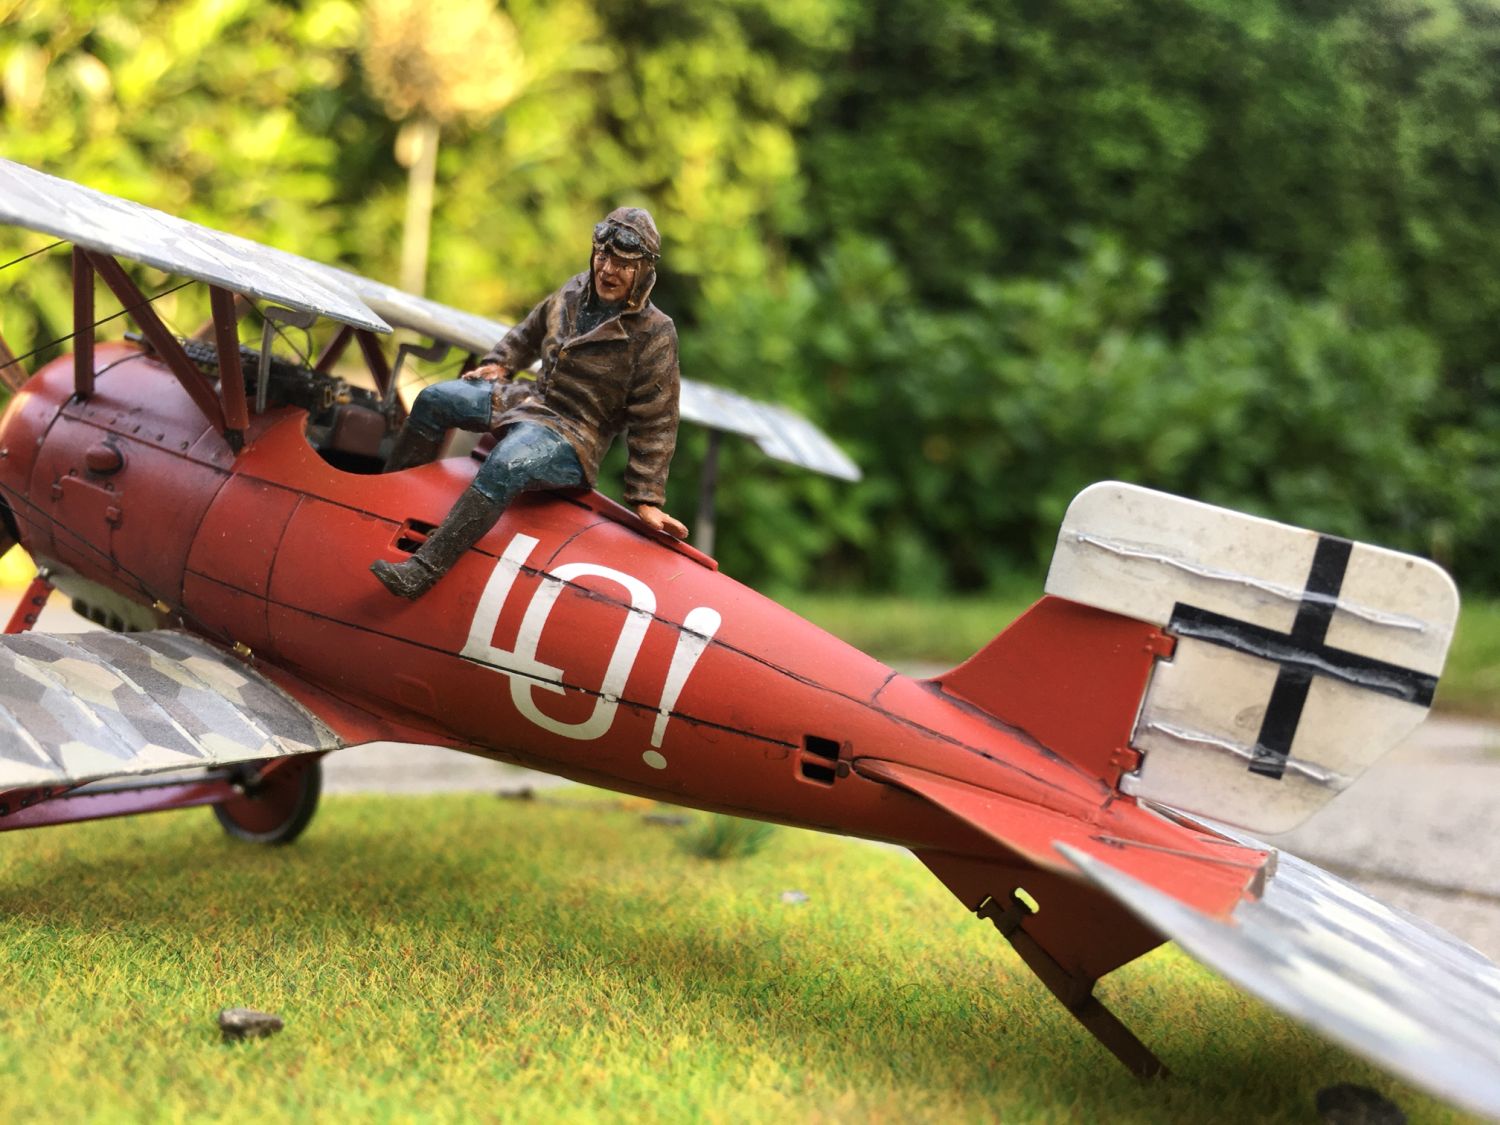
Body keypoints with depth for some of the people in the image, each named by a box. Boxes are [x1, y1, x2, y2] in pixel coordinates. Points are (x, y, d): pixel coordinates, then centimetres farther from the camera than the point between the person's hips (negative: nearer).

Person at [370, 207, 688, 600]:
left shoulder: (656, 333, -15)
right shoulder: (576, 291, 5)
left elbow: (655, 423, -14)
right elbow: (531, 331, 27)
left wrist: (646, 498, -18)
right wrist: (499, 363, 11)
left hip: (574, 436, -8)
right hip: (532, 399, 8)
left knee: (503, 467, -36)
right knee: (434, 401, 7)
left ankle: (422, 572, -35)